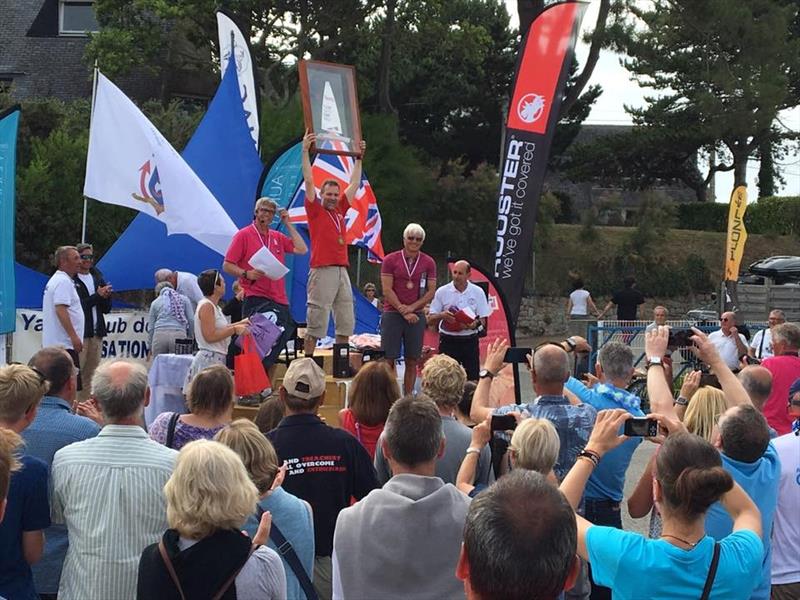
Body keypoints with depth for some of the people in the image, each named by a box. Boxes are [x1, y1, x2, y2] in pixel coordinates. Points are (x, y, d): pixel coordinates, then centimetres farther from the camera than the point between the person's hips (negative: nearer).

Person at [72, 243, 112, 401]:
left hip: (96, 332, 7)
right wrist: (98, 296, -12)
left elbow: (107, 309, 16)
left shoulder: (97, 278, 16)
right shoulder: (71, 279, -5)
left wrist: (106, 296, -4)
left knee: (91, 374, 9)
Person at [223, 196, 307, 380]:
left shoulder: (278, 237, 16)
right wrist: (246, 274, -19)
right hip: (255, 299, -6)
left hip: (279, 301, 6)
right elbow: (227, 266, -2)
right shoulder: (244, 235, 1)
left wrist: (288, 224, 7)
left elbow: (302, 249, 4)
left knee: (274, 349, 9)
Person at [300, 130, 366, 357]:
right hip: (322, 271, -7)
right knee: (315, 324, -5)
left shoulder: (340, 211, 17)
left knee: (346, 323, 9)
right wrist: (305, 151, -9)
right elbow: (309, 181, -5)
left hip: (342, 272, 7)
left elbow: (354, 184, 25)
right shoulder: (315, 210, 2)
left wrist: (358, 157, 27)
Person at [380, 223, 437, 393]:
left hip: (417, 316, 2)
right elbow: (387, 290, -4)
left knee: (412, 361, 5)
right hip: (392, 314, -2)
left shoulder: (428, 262, 6)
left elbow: (431, 292, 4)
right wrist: (403, 311, -9)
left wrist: (412, 307, -8)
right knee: (389, 360, -4)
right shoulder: (390, 260, 0)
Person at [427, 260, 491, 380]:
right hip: (448, 341, 0)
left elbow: (483, 320, 4)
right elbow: (430, 320, 2)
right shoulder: (442, 292, 0)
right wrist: (442, 315, -20)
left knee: (473, 379, -1)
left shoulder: (478, 292, 2)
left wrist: (474, 325, -19)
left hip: (470, 341, 0)